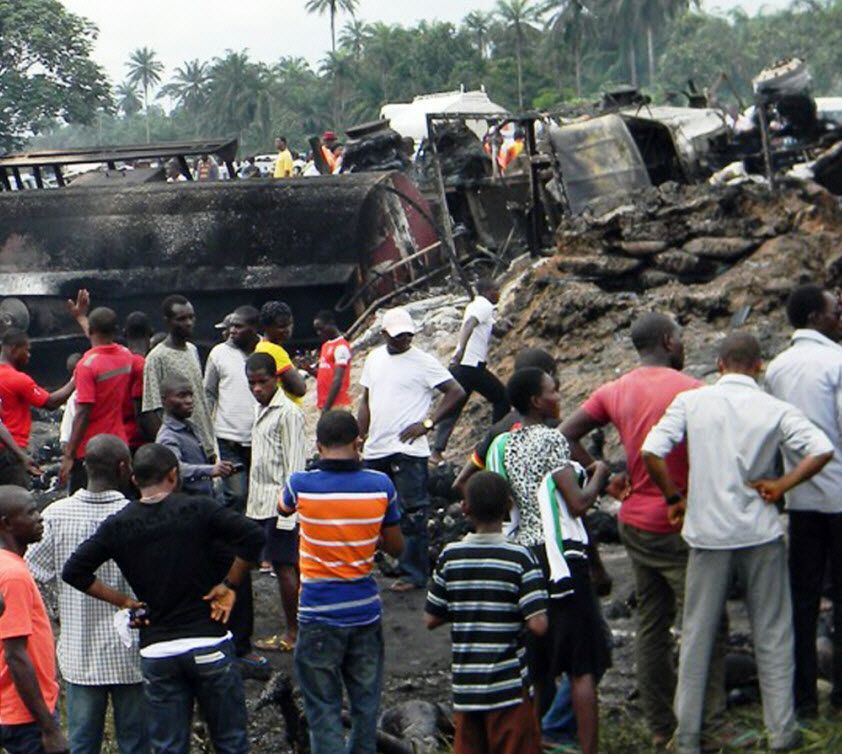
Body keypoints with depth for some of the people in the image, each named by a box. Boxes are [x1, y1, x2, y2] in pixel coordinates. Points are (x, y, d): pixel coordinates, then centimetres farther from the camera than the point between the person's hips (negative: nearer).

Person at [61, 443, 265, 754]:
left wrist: (124, 600, 5)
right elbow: (253, 536, -16)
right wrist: (228, 584, -4)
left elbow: (73, 571, 0)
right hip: (209, 643, -2)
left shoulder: (118, 525, 0)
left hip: (156, 651, 2)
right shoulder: (197, 509, -7)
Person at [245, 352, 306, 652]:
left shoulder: (288, 413, -14)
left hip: (279, 502, -9)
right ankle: (299, 625, 21)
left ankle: (292, 633, 3)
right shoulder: (261, 410, 14)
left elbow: (294, 465, -17)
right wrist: (253, 504, 19)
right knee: (288, 565, 13)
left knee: (283, 565, -4)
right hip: (263, 501, 9)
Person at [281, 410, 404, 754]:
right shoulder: (380, 485, -6)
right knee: (366, 703, 17)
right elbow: (396, 546, 5)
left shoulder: (302, 484, -11)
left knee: (324, 708, 4)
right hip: (365, 611, 3)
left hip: (319, 614, -2)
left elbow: (284, 509, 14)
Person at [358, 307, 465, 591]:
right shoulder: (375, 358, 12)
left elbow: (456, 392, -8)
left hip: (408, 451, -6)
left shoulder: (423, 362, -7)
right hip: (375, 450, 6)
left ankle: (413, 574, 3)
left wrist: (427, 423, -12)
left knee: (412, 514, -4)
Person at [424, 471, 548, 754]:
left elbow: (431, 619, 2)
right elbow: (538, 624, -17)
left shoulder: (450, 556, -3)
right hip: (510, 684, -3)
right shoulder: (519, 558, -11)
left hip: (464, 685, 3)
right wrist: (514, 613, 3)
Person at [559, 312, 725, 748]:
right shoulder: (690, 390, -14)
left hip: (635, 523, 7)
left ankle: (660, 727, 20)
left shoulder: (615, 391, 6)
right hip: (679, 524, -7)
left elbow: (565, 437, 3)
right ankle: (706, 728, 3)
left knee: (651, 626, 14)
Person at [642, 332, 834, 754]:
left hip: (707, 533, 0)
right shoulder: (775, 410, -4)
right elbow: (822, 451, -16)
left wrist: (674, 498, 2)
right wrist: (781, 486, -6)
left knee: (696, 635, 10)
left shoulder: (690, 402, -3)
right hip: (761, 533, 0)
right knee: (772, 633, 11)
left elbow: (651, 453, -11)